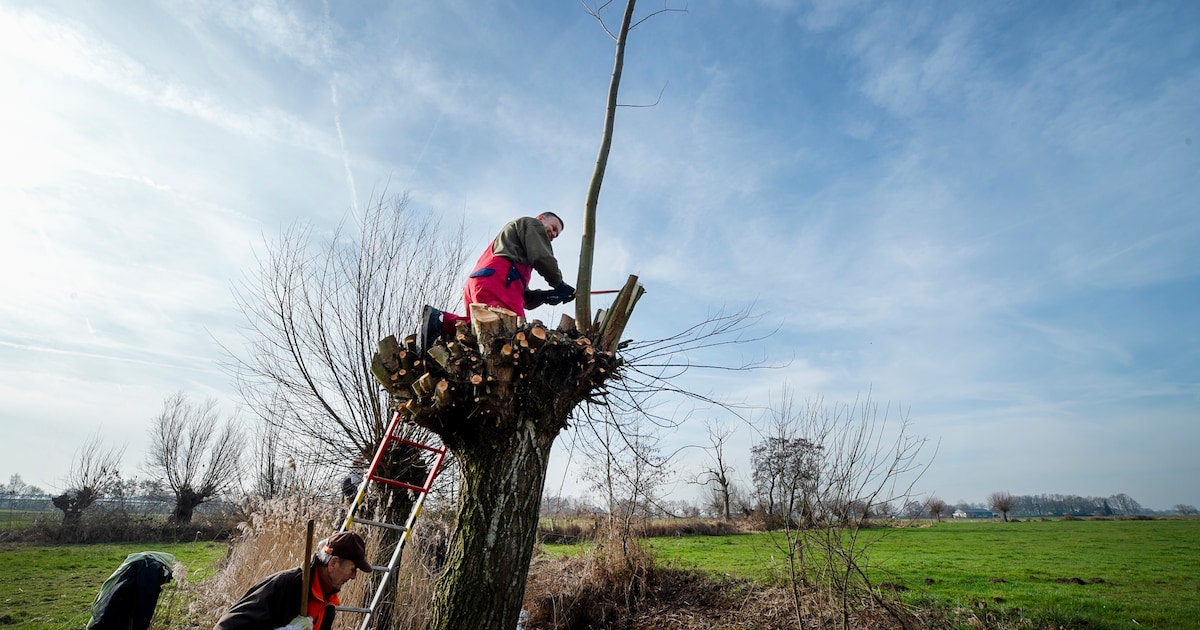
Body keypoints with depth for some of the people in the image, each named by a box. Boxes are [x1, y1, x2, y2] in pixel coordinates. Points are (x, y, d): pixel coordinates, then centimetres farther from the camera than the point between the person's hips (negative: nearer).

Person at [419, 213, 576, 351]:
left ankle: (438, 319, -16)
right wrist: (559, 284, 14)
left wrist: (545, 296, 16)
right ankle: (443, 321, -32)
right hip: (495, 281, -9)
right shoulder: (531, 223, 20)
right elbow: (542, 258, 0)